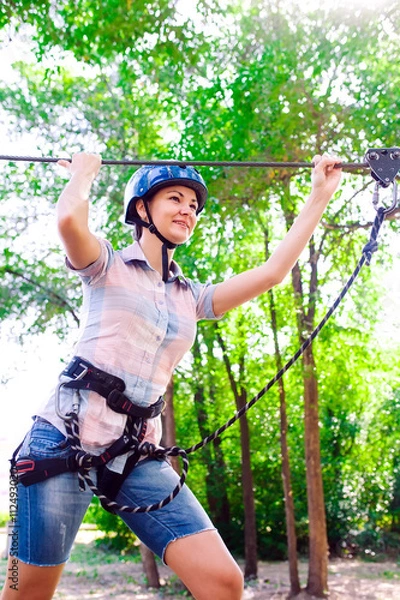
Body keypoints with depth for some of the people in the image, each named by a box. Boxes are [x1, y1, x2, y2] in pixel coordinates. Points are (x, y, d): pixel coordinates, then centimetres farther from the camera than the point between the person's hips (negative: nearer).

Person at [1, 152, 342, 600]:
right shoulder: (106, 267, 5)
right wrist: (84, 171, 3)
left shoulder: (192, 298, 18)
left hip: (138, 456, 4)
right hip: (67, 439, -4)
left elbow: (271, 272, 11)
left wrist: (321, 194, 16)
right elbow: (69, 219, -17)